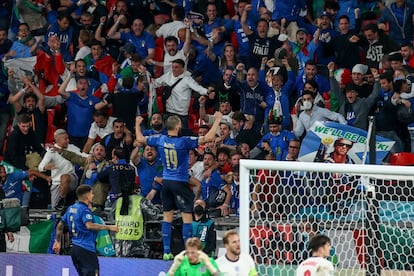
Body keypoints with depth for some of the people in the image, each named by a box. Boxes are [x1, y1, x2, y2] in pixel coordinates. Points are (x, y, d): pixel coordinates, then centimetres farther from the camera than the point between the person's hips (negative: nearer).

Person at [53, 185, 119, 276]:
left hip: (74, 248, 9)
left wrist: (58, 241, 34)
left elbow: (60, 226, 23)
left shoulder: (71, 209, 14)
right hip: (86, 249, -9)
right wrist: (109, 227, -25)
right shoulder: (84, 210, -13)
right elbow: (89, 225, -30)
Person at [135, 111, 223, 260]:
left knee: (167, 216, 10)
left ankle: (166, 252, 11)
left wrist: (137, 124, 33)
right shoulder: (184, 142, -15)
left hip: (166, 181, 6)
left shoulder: (160, 140, -1)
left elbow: (140, 139, 15)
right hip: (180, 183, -6)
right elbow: (208, 138, -19)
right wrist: (217, 120, -9)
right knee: (187, 216, -1)